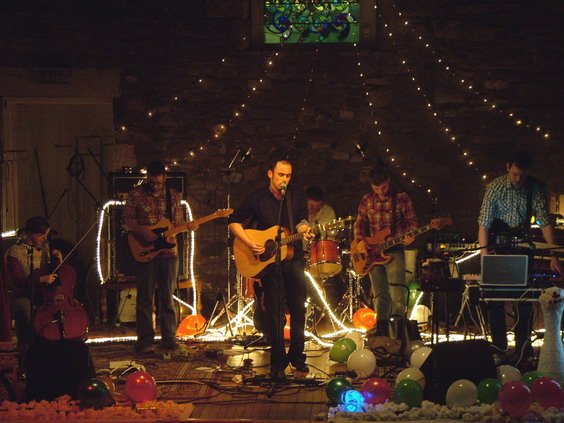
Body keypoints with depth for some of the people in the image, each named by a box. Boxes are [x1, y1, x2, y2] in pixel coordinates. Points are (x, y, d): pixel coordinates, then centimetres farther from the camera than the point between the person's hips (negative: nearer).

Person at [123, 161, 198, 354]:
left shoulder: (174, 196, 9)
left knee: (167, 297, 7)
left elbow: (178, 223, 12)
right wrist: (141, 231, -16)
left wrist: (188, 226, -10)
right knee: (145, 297, -3)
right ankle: (145, 341, 0)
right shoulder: (136, 194, 1)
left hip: (169, 252, 3)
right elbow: (126, 220, 1)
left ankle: (169, 337, 13)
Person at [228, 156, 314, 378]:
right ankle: (278, 362, 5)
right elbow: (234, 222, 1)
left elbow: (302, 221, 2)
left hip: (293, 257, 3)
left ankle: (297, 356, 20)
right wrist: (249, 243, -12)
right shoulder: (257, 198, -3)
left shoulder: (296, 196, 5)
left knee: (299, 308, 5)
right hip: (268, 260, -3)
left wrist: (304, 230, -22)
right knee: (275, 311, -2)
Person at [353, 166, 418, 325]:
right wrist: (360, 240, -1)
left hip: (394, 251, -4)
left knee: (398, 294, -16)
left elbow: (412, 221, 2)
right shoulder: (367, 201, 8)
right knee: (380, 296, 9)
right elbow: (359, 223, 16)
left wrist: (409, 235, -18)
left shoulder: (401, 198, -2)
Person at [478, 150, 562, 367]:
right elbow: (484, 223, -19)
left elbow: (544, 221, -15)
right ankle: (498, 349, 7)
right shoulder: (495, 187, -17)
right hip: (498, 244, -1)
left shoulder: (536, 187, -13)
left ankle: (523, 350, 4)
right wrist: (484, 255, -28)